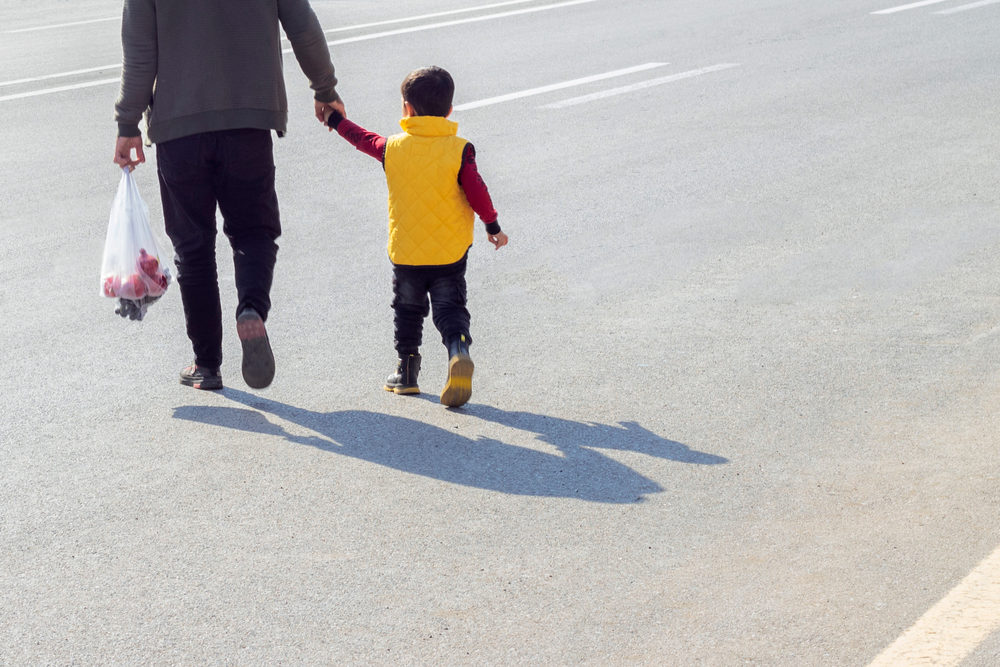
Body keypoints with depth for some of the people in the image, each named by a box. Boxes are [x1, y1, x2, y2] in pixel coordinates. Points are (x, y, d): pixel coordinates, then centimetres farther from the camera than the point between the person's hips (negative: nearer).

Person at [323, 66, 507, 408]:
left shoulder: (393, 147, -1)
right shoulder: (459, 149, -7)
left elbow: (364, 139, 17)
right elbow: (476, 191, -9)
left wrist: (337, 121, 35)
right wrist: (492, 226, 4)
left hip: (406, 252, 1)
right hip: (450, 251, -1)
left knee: (408, 310, 18)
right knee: (450, 307, 3)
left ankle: (407, 371, 23)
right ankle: (459, 349, -24)